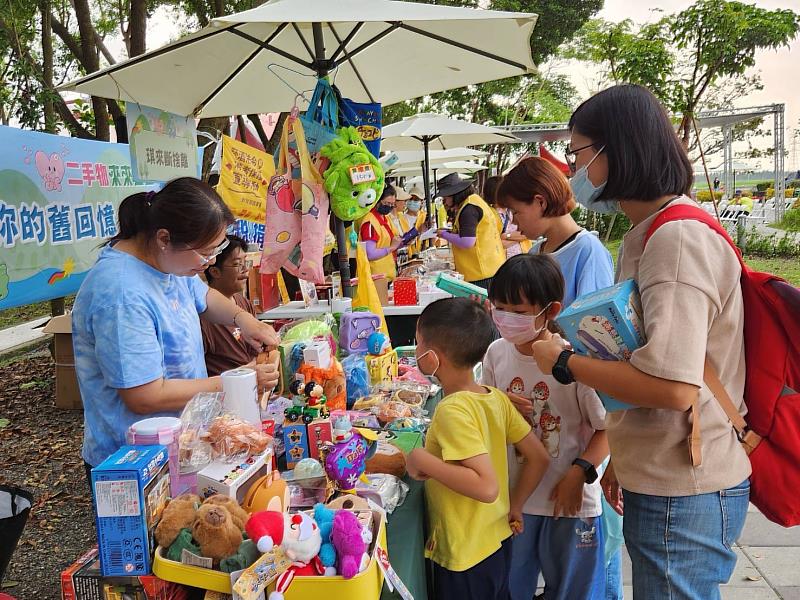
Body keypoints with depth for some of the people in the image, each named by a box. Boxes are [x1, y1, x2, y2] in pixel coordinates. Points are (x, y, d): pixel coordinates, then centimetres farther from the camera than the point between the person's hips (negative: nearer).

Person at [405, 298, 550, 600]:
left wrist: (423, 460, -25)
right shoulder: (496, 398, -4)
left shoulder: (453, 411, -26)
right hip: (498, 542, 7)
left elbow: (487, 487, -32)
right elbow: (539, 458, 2)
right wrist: (514, 505, 10)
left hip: (465, 558, -7)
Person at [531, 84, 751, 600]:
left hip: (682, 497, -9)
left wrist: (564, 362, -15)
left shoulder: (677, 238, -20)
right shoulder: (654, 234, 11)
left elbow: (673, 387, -28)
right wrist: (624, 457, 19)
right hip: (658, 481, 9)